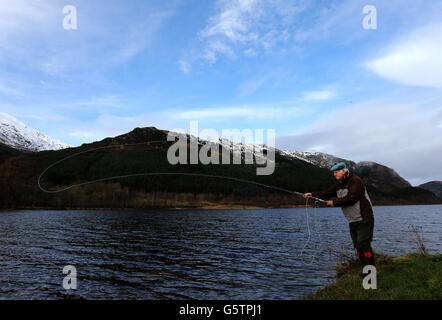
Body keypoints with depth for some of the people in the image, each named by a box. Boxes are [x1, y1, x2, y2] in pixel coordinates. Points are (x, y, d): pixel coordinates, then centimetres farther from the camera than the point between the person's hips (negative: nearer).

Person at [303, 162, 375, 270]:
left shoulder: (356, 181, -14)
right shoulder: (339, 184, 11)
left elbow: (351, 198, -24)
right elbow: (326, 193, 3)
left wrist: (335, 202, -18)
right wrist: (312, 194, -10)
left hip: (364, 219, -8)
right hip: (352, 222, 8)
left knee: (364, 244, -11)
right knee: (358, 246, 8)